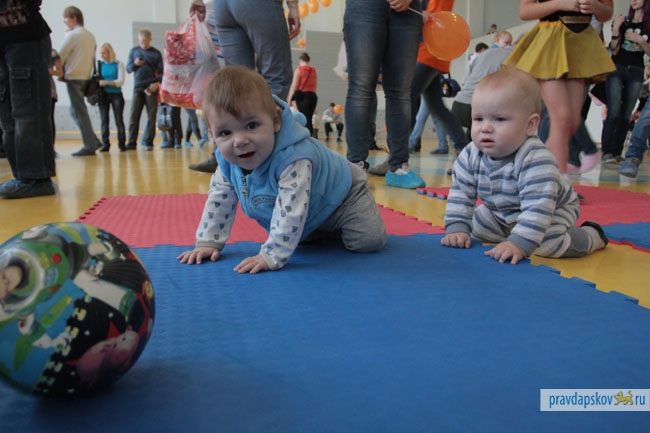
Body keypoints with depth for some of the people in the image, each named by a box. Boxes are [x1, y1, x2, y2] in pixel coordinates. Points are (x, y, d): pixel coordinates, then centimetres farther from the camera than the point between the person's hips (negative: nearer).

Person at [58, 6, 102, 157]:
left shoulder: (72, 35, -8)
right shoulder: (90, 36, 14)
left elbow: (60, 56, -6)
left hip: (74, 77, -7)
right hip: (86, 76, 7)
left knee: (79, 112, -5)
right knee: (75, 110, 15)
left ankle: (89, 146, -5)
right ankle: (93, 141, 9)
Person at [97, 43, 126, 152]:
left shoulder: (119, 64, -3)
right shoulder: (100, 64, 7)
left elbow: (121, 81, -10)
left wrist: (106, 82, -20)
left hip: (116, 95, -3)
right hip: (103, 95, 3)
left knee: (119, 120, 0)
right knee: (104, 120, 1)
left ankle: (122, 144, 5)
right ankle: (105, 144, 5)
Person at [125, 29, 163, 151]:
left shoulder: (156, 54, 6)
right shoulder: (133, 51, 11)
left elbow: (161, 72, 4)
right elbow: (128, 68, 12)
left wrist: (157, 83, -14)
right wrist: (134, 64, -9)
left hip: (151, 88, -1)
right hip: (137, 88, 2)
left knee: (151, 116, -2)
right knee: (134, 116, -2)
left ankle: (149, 142, 3)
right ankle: (132, 142, 2)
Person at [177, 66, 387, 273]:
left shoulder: (294, 158, -46)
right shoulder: (228, 160, -22)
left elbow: (290, 212, -47)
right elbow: (219, 198, -9)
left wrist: (271, 256, -47)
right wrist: (207, 243, -11)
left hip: (341, 197, -6)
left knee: (368, 242, -13)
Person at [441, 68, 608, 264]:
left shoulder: (536, 159, -38)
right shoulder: (471, 155, -19)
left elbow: (538, 207, -42)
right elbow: (460, 193, -12)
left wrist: (518, 244, -49)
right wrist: (457, 229, -22)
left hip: (553, 210, -6)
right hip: (501, 215, 6)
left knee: (547, 243, -27)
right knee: (474, 224, -1)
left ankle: (591, 236, 3)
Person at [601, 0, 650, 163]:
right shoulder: (623, 22, 7)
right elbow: (614, 50, 0)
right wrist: (616, 29, -12)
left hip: (636, 72, 2)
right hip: (617, 68, -2)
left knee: (626, 115, 0)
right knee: (614, 112, -14)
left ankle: (617, 153, 1)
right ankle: (606, 152, -14)